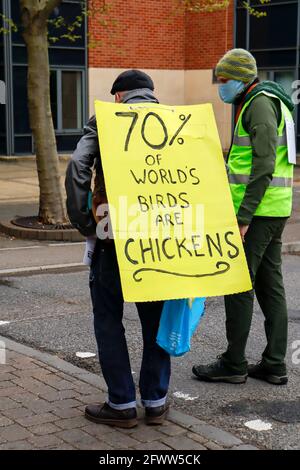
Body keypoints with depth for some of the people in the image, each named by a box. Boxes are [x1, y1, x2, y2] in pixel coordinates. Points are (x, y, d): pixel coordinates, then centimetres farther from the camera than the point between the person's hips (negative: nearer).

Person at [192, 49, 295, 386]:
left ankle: (233, 363, 5)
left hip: (257, 211, -10)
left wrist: (244, 215, -22)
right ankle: (274, 364, 15)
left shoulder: (259, 104, -12)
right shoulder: (270, 102, 20)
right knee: (270, 284, 10)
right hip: (274, 211, 10)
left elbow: (264, 165, -21)